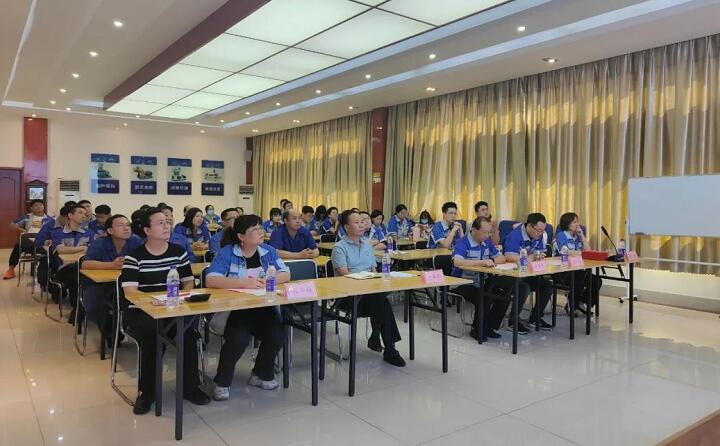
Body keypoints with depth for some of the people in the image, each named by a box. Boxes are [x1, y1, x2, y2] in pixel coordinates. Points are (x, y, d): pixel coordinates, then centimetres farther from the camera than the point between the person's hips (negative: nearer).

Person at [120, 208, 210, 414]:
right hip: (142, 310, -2)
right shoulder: (134, 256, -2)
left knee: (189, 331, -27)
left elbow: (188, 282, 11)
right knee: (154, 334, -32)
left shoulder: (179, 252, 8)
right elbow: (130, 291, -11)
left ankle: (189, 386, -8)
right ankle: (147, 391, -9)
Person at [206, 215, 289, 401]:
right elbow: (211, 280, -19)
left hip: (263, 308, 4)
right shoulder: (227, 253, -6)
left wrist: (267, 281, -22)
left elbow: (286, 274, 0)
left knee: (276, 335, -20)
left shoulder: (268, 251, 6)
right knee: (239, 339, -29)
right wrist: (244, 283, -30)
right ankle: (222, 382, 1)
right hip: (231, 309, -4)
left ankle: (262, 374, 10)